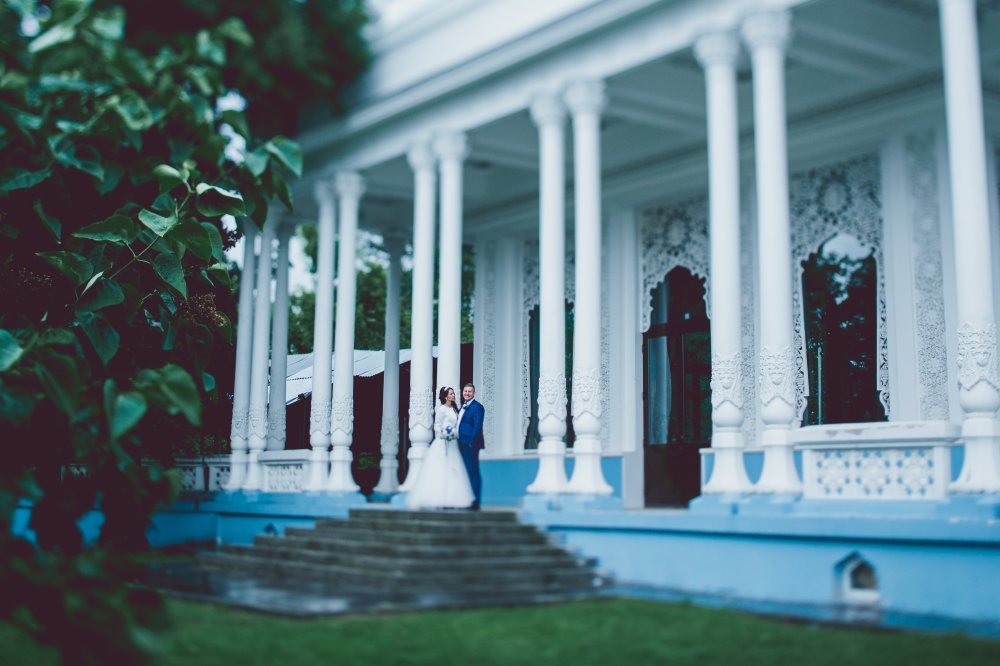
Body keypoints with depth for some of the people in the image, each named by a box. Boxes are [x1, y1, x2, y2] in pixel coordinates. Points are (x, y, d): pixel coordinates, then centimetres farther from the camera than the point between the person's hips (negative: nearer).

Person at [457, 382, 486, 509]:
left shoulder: (477, 406, -8)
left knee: (473, 473, -6)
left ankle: (475, 502, -4)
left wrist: (471, 443, -20)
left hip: (470, 445, -9)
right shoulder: (463, 407, 19)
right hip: (462, 445, 9)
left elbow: (477, 427, -15)